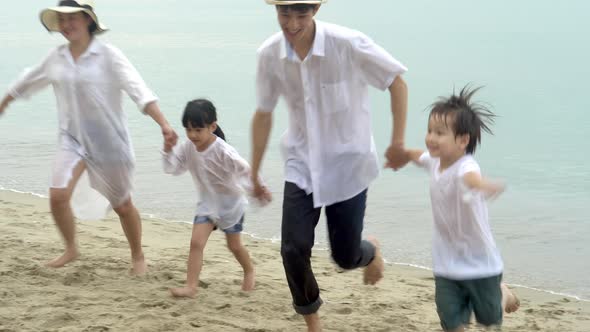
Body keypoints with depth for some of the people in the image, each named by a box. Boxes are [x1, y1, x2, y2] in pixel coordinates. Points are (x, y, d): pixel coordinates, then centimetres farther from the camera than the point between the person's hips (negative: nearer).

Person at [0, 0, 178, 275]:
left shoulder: (108, 56, -12)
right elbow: (26, 84, 20)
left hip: (108, 141, -3)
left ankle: (138, 256, 32)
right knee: (57, 196, -14)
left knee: (122, 206, 9)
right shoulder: (56, 59, 2)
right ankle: (71, 249, 11)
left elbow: (139, 91, -22)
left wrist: (164, 125, -34)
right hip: (72, 138, 3)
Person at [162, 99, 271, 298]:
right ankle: (191, 287, -10)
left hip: (230, 201, -4)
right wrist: (167, 148, -22)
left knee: (234, 245, 13)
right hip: (208, 201, 4)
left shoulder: (223, 152, -29)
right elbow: (172, 168, -8)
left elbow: (245, 170, -22)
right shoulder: (188, 148, -12)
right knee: (196, 242, -10)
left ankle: (249, 271, 42)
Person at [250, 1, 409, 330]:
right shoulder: (269, 54, -11)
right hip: (302, 166, 3)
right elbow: (264, 114, 3)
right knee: (294, 250, -9)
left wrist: (398, 141, -12)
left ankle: (371, 251, 44)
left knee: (345, 256, 5)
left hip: (349, 163, -2)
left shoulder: (349, 44, -22)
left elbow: (397, 82, -9)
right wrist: (255, 172, 9)